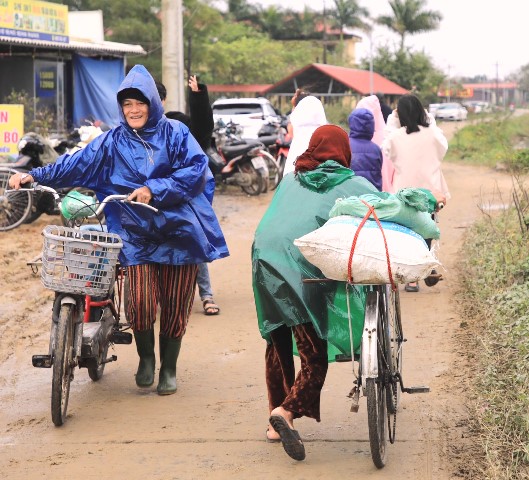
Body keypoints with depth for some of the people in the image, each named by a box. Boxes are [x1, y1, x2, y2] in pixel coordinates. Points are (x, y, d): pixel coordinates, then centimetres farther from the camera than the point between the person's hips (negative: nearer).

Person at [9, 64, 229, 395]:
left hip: (180, 232, 0)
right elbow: (77, 164, 2)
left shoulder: (175, 133, 1)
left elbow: (196, 168, -10)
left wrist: (154, 189, -17)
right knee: (141, 304, -14)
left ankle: (169, 368, 25)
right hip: (138, 235, 1)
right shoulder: (113, 143, 6)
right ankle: (145, 357, 16)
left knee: (175, 306, 3)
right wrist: (35, 176, -9)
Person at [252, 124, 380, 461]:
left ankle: (276, 424, 22)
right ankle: (288, 411, -25)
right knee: (314, 354, -3)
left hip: (264, 257, 5)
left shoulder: (291, 180, 24)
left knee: (278, 343, 18)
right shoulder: (352, 184, 11)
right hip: (300, 266, -5)